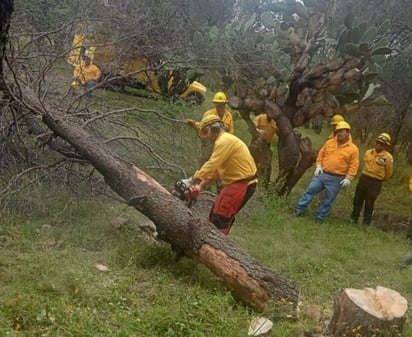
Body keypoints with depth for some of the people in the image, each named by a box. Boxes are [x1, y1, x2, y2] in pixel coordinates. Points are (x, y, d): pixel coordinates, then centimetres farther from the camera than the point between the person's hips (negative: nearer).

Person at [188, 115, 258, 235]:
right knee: (215, 215, 17)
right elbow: (214, 169, 16)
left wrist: (194, 180, -22)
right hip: (237, 183, 10)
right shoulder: (223, 141, 17)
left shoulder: (225, 140, -16)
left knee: (220, 220, -8)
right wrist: (201, 186, 8)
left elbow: (212, 165, -24)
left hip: (241, 185, -10)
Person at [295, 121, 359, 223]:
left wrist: (348, 178, -14)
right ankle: (298, 211, 9)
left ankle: (320, 217, 18)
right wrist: (318, 166, 0)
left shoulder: (353, 149, -5)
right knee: (310, 191, 2)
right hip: (322, 174, 3)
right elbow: (321, 154, 13)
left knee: (328, 200, 6)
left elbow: (354, 166, -7)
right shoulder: (329, 142, 5)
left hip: (336, 179, -3)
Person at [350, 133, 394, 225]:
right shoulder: (368, 152, 3)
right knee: (357, 201, 12)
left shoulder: (388, 157, -11)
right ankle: (353, 219, 25)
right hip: (363, 179, 4)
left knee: (369, 205, 3)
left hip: (375, 183, -4)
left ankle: (366, 223, 15)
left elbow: (389, 173, 2)